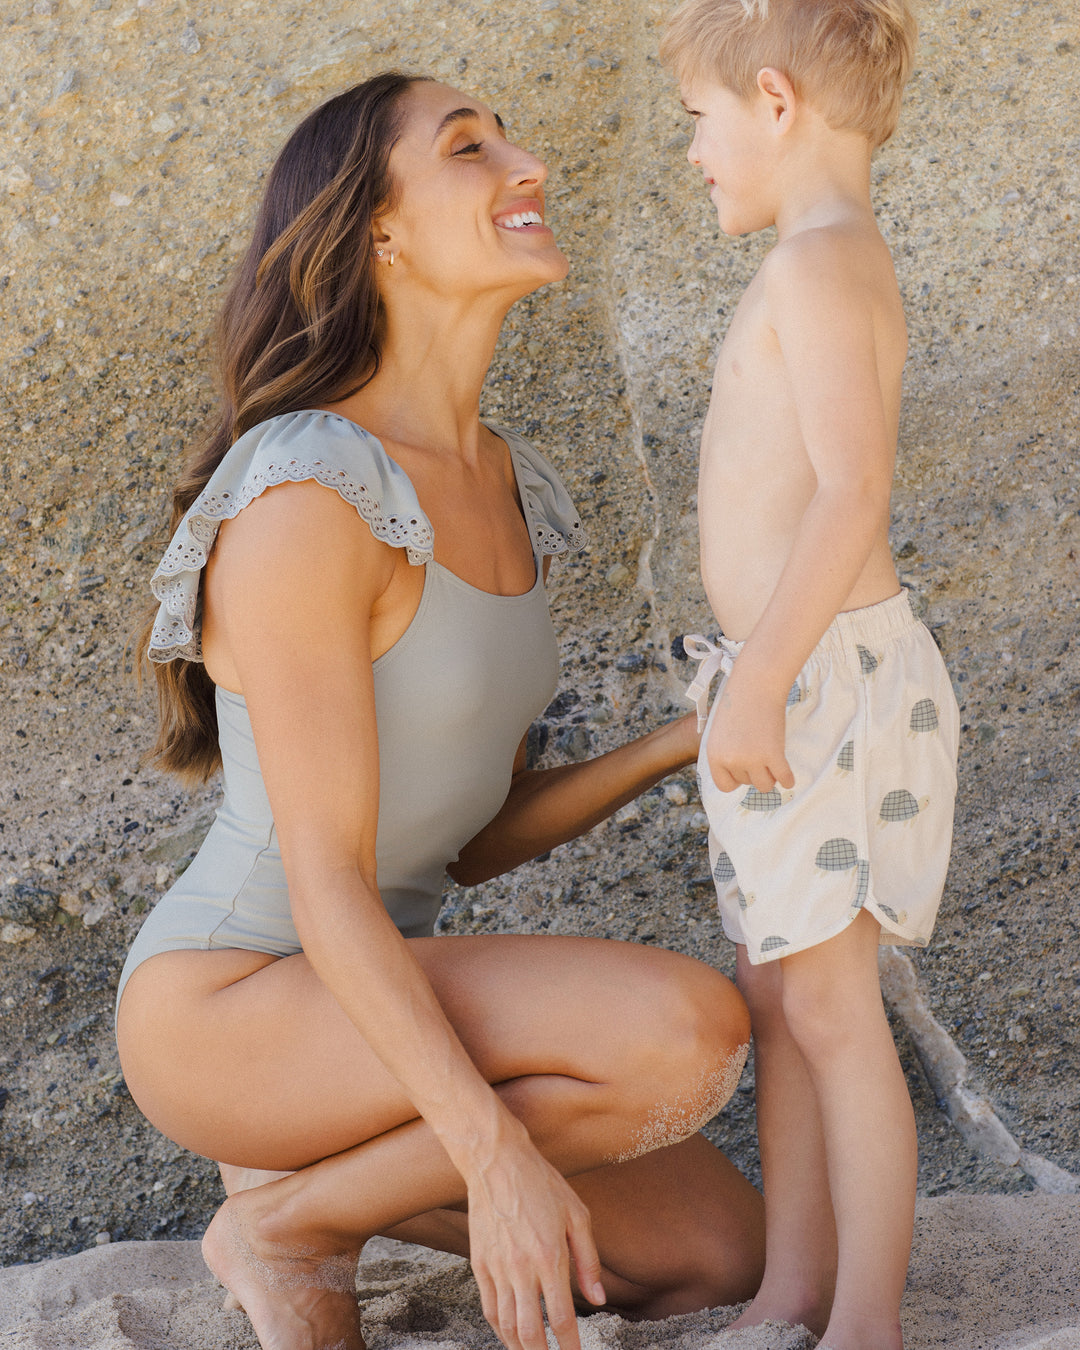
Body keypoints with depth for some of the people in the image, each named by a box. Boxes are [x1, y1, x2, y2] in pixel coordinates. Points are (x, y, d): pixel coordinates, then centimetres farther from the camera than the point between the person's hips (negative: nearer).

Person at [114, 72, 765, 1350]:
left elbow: (476, 837, 9)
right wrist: (500, 1158, -29)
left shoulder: (502, 485, 5)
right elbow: (325, 876, -24)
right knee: (690, 1033, -27)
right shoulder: (304, 501, -23)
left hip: (371, 999, 8)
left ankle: (318, 1170, 12)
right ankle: (287, 1219, -6)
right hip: (228, 1012, -8)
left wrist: (690, 739, -3)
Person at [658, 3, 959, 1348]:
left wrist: (758, 681, -25)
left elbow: (853, 492, -24)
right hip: (791, 681, 10)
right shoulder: (839, 263, 16)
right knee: (772, 997, 14)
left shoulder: (816, 264, -15)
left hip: (827, 682, -10)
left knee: (828, 1007, -3)